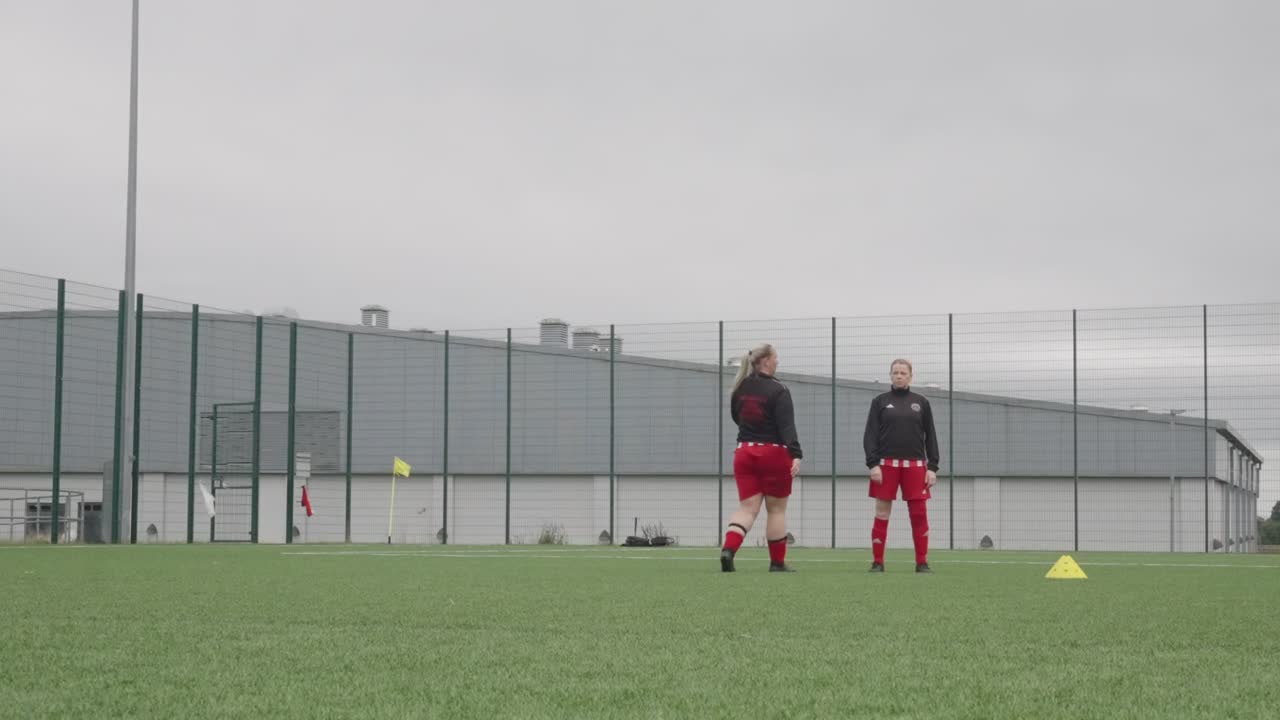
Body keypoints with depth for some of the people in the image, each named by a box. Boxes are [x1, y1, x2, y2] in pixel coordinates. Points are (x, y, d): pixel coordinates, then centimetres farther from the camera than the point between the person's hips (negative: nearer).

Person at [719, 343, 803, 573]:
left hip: (744, 452, 5)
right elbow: (787, 425, -21)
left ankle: (728, 548, -20)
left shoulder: (740, 389, 7)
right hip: (773, 453, -5)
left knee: (747, 508, 3)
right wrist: (796, 455, -27)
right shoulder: (778, 391, -11)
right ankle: (777, 562, 12)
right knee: (777, 509, 7)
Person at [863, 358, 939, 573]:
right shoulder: (880, 402, 8)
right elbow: (870, 435, 3)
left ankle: (922, 562, 3)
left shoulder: (921, 403, 11)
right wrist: (873, 464, -9)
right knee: (882, 514, -1)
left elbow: (930, 436, 11)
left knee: (920, 515, -3)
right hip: (886, 464, -1)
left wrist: (932, 467, 2)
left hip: (915, 466, 1)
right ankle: (877, 562, 4)